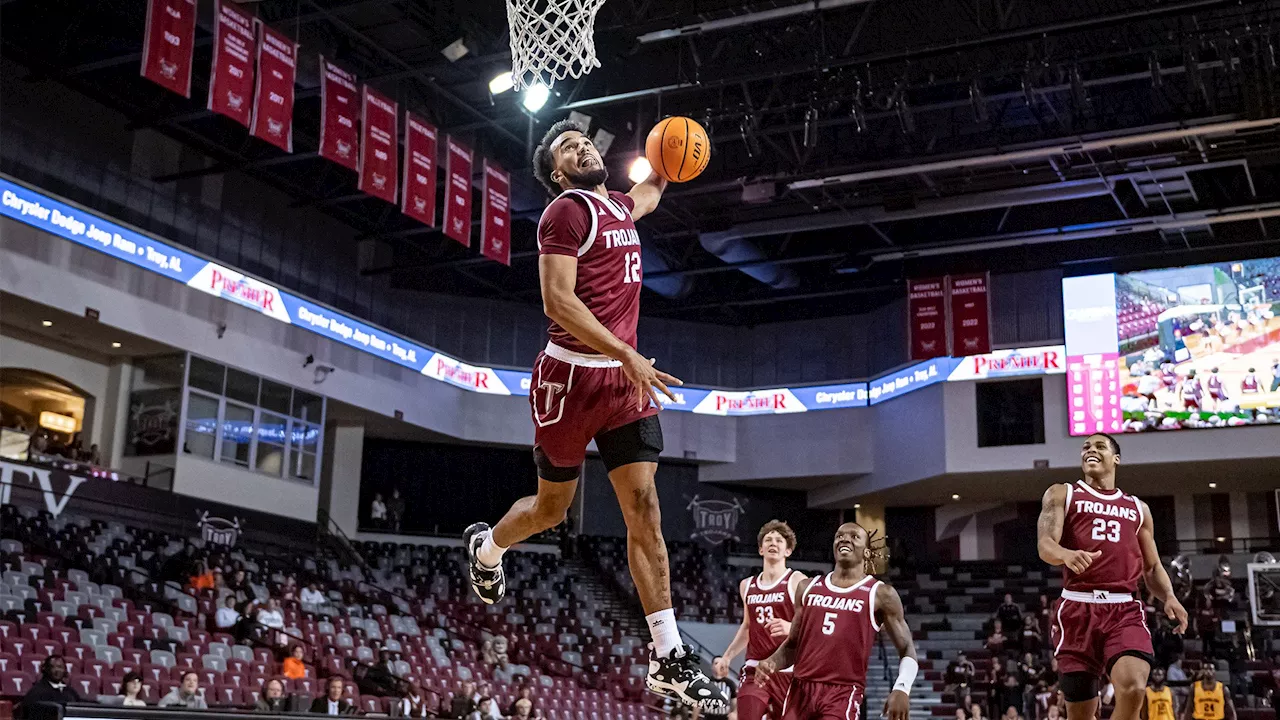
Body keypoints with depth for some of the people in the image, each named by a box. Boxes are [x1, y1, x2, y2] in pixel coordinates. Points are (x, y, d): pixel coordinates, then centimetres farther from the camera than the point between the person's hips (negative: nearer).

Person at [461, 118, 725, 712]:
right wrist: (627, 355, -26)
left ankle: (668, 659, -8)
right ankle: (487, 546, 44)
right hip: (572, 374, -6)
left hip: (625, 378, 6)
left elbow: (647, 194, 44)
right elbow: (557, 300, -20)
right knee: (552, 508, 10)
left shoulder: (619, 207, 16)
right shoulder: (567, 211, -9)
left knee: (643, 508, -6)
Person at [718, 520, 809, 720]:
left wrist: (791, 628, -30)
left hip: (787, 671, -4)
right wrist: (727, 656, 19)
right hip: (755, 669, 4)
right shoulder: (747, 585, 13)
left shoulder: (797, 582, -5)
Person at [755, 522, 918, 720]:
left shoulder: (880, 594, 1)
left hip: (843, 694, -5)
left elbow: (907, 649, 3)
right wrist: (772, 662, -2)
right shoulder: (810, 587, 13)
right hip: (801, 689, 5)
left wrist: (902, 688, -16)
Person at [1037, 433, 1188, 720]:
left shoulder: (1138, 508, 21)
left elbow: (1152, 567, 23)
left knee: (1134, 689, -25)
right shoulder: (1061, 494, 12)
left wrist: (1169, 597, 1)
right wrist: (1067, 554, -29)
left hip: (1125, 610, 2)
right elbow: (1045, 544, -4)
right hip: (1077, 608, -1)